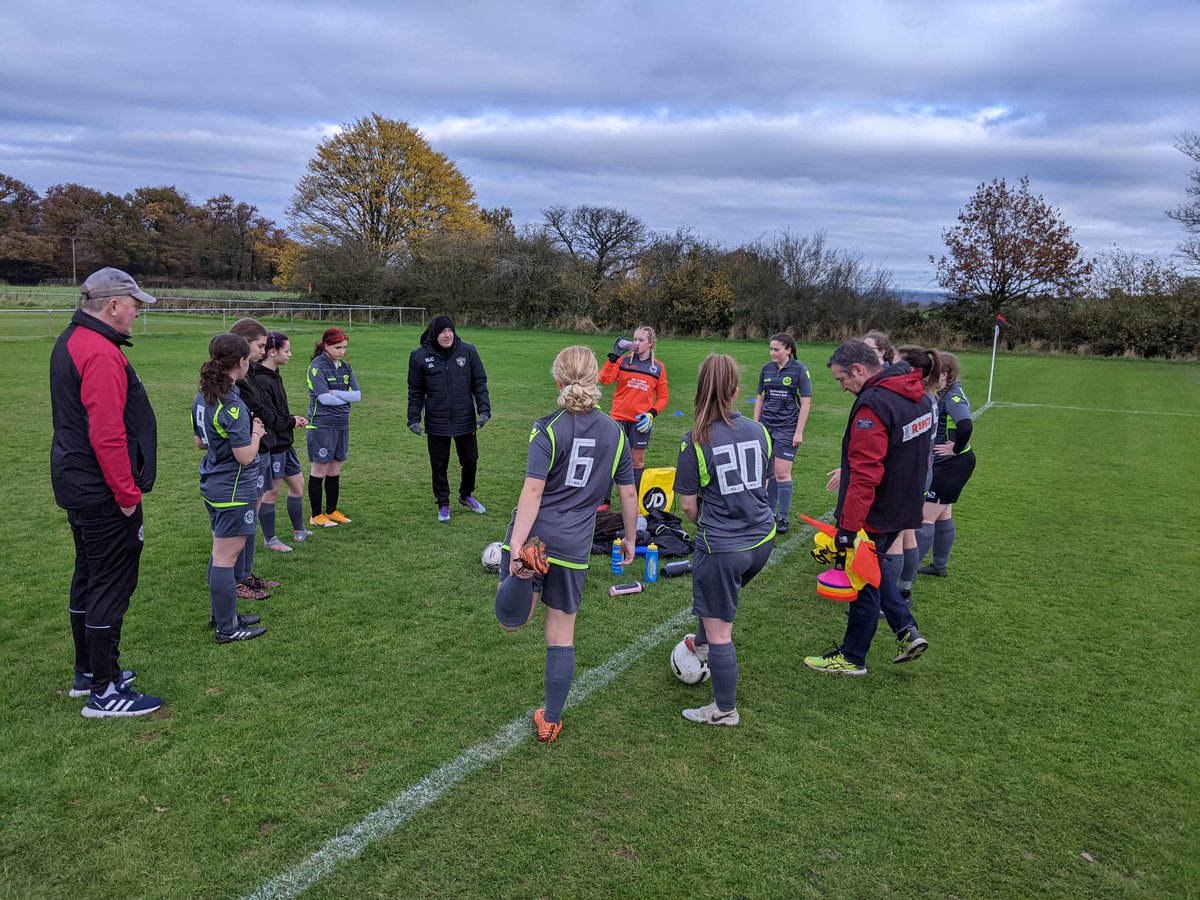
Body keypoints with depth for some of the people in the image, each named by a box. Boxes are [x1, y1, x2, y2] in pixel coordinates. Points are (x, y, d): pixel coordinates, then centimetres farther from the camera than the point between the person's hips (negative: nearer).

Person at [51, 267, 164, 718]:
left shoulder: (71, 342, 13)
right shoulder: (100, 354, -21)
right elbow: (108, 435, -27)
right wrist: (128, 494, -18)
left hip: (78, 488, 11)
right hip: (105, 495, -11)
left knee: (88, 578, 20)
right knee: (112, 586, -2)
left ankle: (88, 671, 34)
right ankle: (104, 693, 8)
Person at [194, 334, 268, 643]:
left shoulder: (202, 397, 5)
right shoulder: (232, 404, -23)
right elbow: (245, 456, -22)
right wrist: (256, 433, -5)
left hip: (213, 484, 9)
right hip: (234, 490, -9)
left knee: (221, 553, 19)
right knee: (227, 556, -1)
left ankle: (220, 614, 32)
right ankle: (227, 629, 9)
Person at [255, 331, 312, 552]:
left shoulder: (274, 375, 9)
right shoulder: (260, 381, -22)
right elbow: (268, 418, -24)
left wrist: (293, 419, 0)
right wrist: (292, 421, -11)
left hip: (284, 443, 9)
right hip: (271, 445, -9)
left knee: (298, 485, 17)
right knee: (271, 492, 4)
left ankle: (299, 530, 33)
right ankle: (269, 539, 19)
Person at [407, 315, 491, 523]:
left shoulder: (468, 351, -5)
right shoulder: (420, 356, -5)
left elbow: (480, 383, 0)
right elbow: (415, 391, 2)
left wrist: (484, 410, -9)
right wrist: (414, 418, -4)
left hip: (465, 420, 1)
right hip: (437, 424, -1)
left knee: (470, 461, 14)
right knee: (439, 465, 9)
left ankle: (466, 495, 40)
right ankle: (443, 504, 28)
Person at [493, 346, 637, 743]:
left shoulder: (548, 429, -8)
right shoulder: (615, 432, 3)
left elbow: (533, 490, -18)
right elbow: (628, 493, 8)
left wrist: (517, 544, -22)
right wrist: (630, 539, 21)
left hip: (532, 537, -2)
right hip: (574, 547, 3)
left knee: (510, 620, 10)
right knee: (561, 636, 14)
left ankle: (525, 574, -24)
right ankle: (550, 720, 22)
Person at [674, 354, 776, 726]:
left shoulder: (695, 441, -16)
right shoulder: (758, 431, -2)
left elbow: (687, 504, -10)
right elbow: (763, 484, 11)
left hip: (721, 546, -6)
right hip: (762, 539, 6)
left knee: (718, 630, 9)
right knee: (724, 593, 34)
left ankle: (725, 710, 23)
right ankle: (703, 644, 59)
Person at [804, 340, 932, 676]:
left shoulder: (873, 405, -25)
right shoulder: (918, 396, 5)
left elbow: (865, 475, -29)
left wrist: (848, 527, -26)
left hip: (874, 516, -9)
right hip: (904, 508, 9)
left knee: (864, 582, 5)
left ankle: (852, 658, 21)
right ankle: (906, 630, 21)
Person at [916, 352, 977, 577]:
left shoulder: (953, 397, -21)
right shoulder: (946, 394, 8)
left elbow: (966, 425, -37)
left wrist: (956, 448, -23)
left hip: (952, 464, -10)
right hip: (946, 464, 10)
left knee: (925, 517, -6)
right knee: (943, 515, 20)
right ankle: (940, 566, 33)